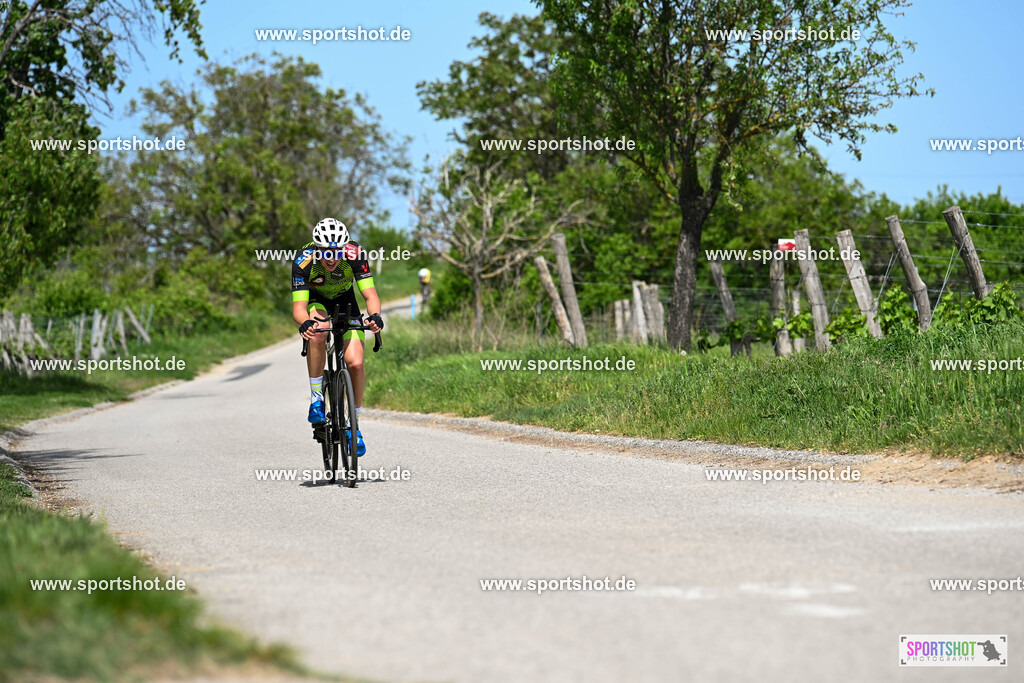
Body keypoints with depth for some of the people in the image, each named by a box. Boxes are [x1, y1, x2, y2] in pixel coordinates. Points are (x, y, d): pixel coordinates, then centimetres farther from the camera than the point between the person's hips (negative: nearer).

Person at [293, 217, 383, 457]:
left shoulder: (354, 255, -31)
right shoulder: (304, 262, -33)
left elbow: (370, 295, -33)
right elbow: (298, 306, -38)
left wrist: (375, 316, -55)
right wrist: (305, 323, -60)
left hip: (345, 302, 1)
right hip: (315, 301, -1)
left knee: (355, 364, -17)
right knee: (318, 332, -36)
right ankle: (316, 399, -21)